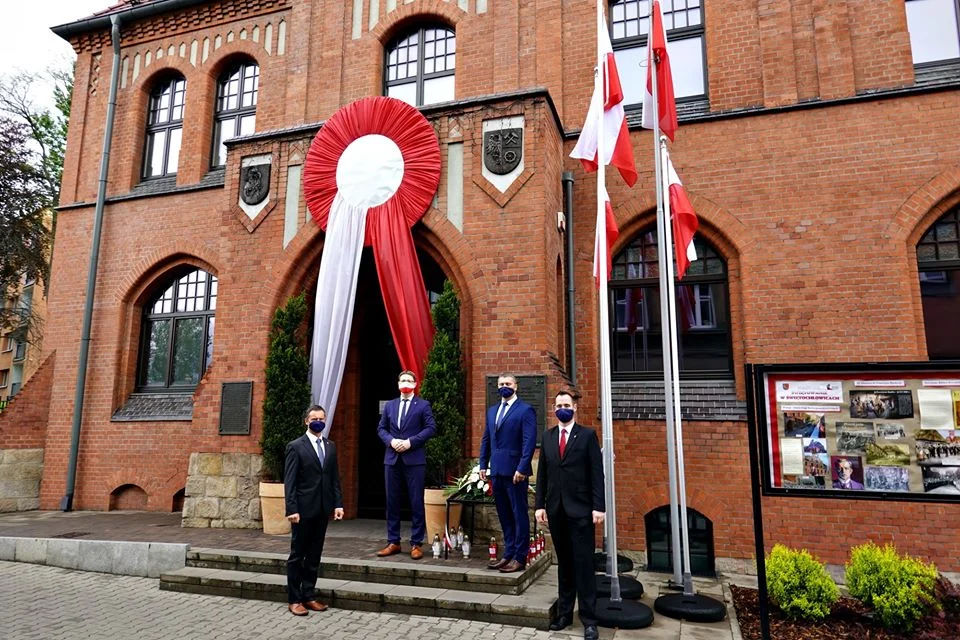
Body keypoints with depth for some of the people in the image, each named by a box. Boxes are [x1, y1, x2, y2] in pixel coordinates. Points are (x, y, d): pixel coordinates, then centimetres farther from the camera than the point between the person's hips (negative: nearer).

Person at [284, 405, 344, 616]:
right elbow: (289, 481, -9)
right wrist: (292, 509, -15)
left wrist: (338, 503, 3)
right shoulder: (296, 447, -6)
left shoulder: (331, 446, 10)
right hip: (303, 509, -5)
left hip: (322, 509, 5)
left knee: (314, 555, 12)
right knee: (297, 555, 6)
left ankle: (309, 596, 22)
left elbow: (335, 478, 11)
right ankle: (294, 599, 15)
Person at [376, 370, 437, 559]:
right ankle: (393, 542, 18)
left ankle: (416, 544, 9)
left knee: (416, 502, 0)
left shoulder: (423, 405, 1)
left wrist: (411, 442, -15)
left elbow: (431, 428, -7)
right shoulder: (390, 405, 14)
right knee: (392, 501, 8)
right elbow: (381, 428, 12)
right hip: (392, 459, 4)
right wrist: (390, 440, -8)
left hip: (414, 459, -4)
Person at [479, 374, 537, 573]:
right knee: (504, 515, 13)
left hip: (515, 471, -7)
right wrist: (483, 465, 11)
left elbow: (529, 442, -13)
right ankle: (508, 554, 23)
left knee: (519, 515, 2)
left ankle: (520, 557, 10)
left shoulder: (525, 410, -6)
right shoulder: (492, 411, 15)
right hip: (497, 470, 7)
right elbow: (485, 439, 18)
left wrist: (522, 469, -18)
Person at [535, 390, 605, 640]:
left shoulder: (588, 435, -2)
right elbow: (542, 473, 9)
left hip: (580, 509, -4)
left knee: (583, 564, 1)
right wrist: (540, 505, 4)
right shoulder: (547, 436, 9)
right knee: (564, 563, 12)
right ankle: (564, 613, 22)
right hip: (556, 509, 4)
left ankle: (589, 619, 10)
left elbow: (597, 473, -6)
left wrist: (598, 507, -11)